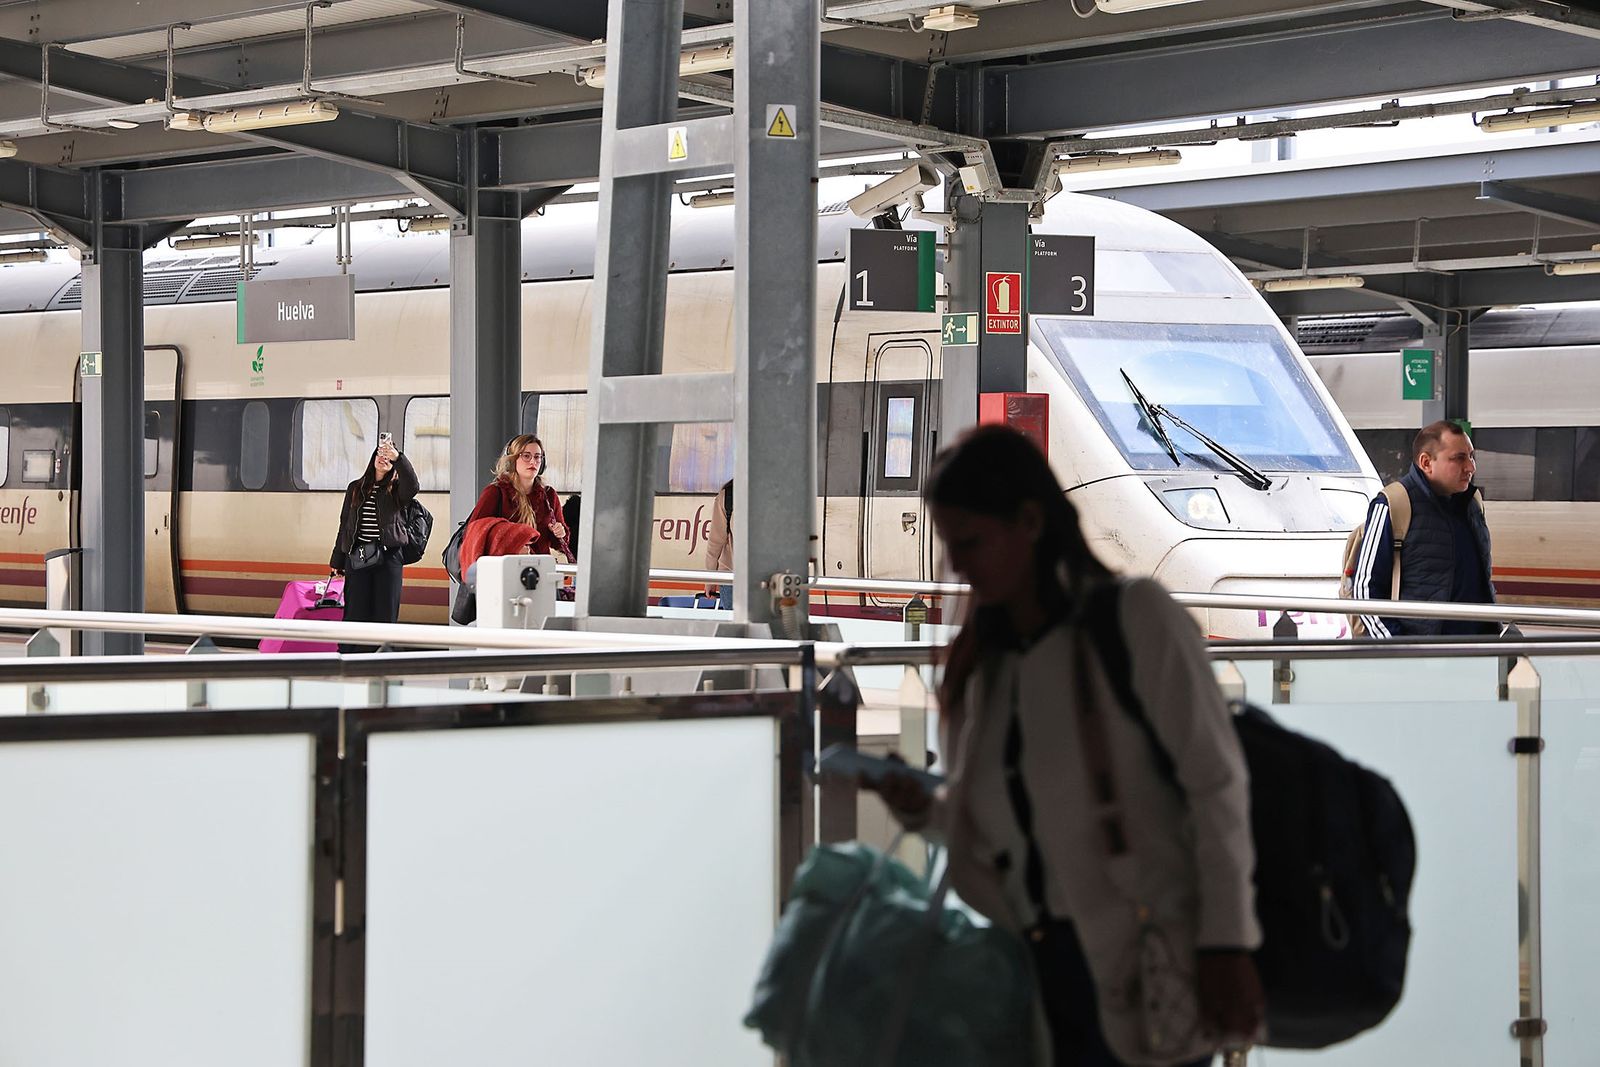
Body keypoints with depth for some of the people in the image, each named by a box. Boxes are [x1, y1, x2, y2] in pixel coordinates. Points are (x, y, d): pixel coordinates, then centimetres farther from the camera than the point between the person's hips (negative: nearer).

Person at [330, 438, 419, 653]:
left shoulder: (396, 490, 4)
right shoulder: (356, 488, 15)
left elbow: (412, 486, -21)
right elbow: (345, 524, 17)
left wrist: (397, 457, -32)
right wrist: (337, 560, 16)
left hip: (388, 557, -3)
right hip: (357, 557, 3)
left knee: (385, 613, -2)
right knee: (355, 613, 2)